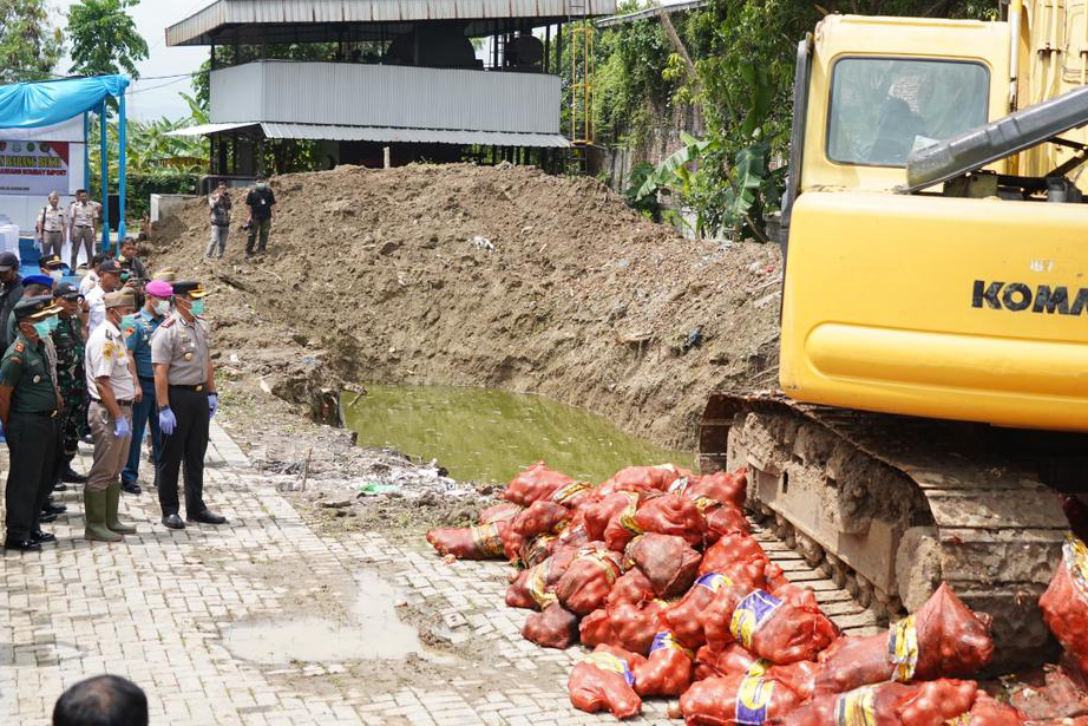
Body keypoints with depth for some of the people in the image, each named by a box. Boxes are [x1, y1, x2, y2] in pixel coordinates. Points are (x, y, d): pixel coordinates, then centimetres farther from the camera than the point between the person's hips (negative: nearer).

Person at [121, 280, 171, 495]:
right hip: (143, 383, -5)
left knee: (161, 431, 11)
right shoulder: (135, 322, -8)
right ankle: (129, 477, 9)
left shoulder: (165, 322, 9)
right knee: (135, 431, 2)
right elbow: (128, 356, -12)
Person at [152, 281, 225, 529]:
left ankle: (196, 508, 24)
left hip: (200, 395, 8)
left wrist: (211, 393, 16)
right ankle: (169, 511, 12)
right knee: (171, 457, 3)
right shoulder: (167, 331, -16)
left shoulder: (201, 326, 9)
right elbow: (160, 372, -18)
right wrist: (164, 409, -21)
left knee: (196, 455, 14)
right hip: (177, 396, -7)